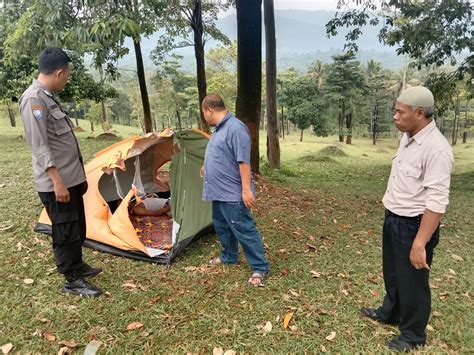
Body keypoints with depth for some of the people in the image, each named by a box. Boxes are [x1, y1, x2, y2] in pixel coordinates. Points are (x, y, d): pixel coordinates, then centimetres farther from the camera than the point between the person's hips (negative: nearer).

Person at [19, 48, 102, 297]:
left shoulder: (48, 97, 13)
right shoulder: (34, 99, -18)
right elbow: (39, 147, -22)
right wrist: (56, 180, -23)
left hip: (71, 178, 10)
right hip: (56, 183, -10)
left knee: (77, 228, 20)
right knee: (65, 231, 2)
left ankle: (77, 266, 37)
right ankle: (72, 281, 16)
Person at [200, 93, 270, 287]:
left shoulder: (235, 128, -19)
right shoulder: (219, 129, 13)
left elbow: (243, 161, -23)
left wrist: (246, 189, -24)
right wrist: (207, 169, 42)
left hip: (233, 194, -10)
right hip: (219, 192, 10)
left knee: (244, 230, -3)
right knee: (222, 226, 21)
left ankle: (259, 268, 9)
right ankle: (228, 257, 39)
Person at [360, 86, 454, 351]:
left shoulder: (436, 148, -25)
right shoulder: (407, 138, 3)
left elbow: (437, 202, -27)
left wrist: (420, 243, -28)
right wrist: (391, 217, 17)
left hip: (414, 224, -8)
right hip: (393, 219, 9)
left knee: (412, 280, 11)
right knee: (393, 272, 26)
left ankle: (413, 335, 35)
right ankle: (390, 312, 51)